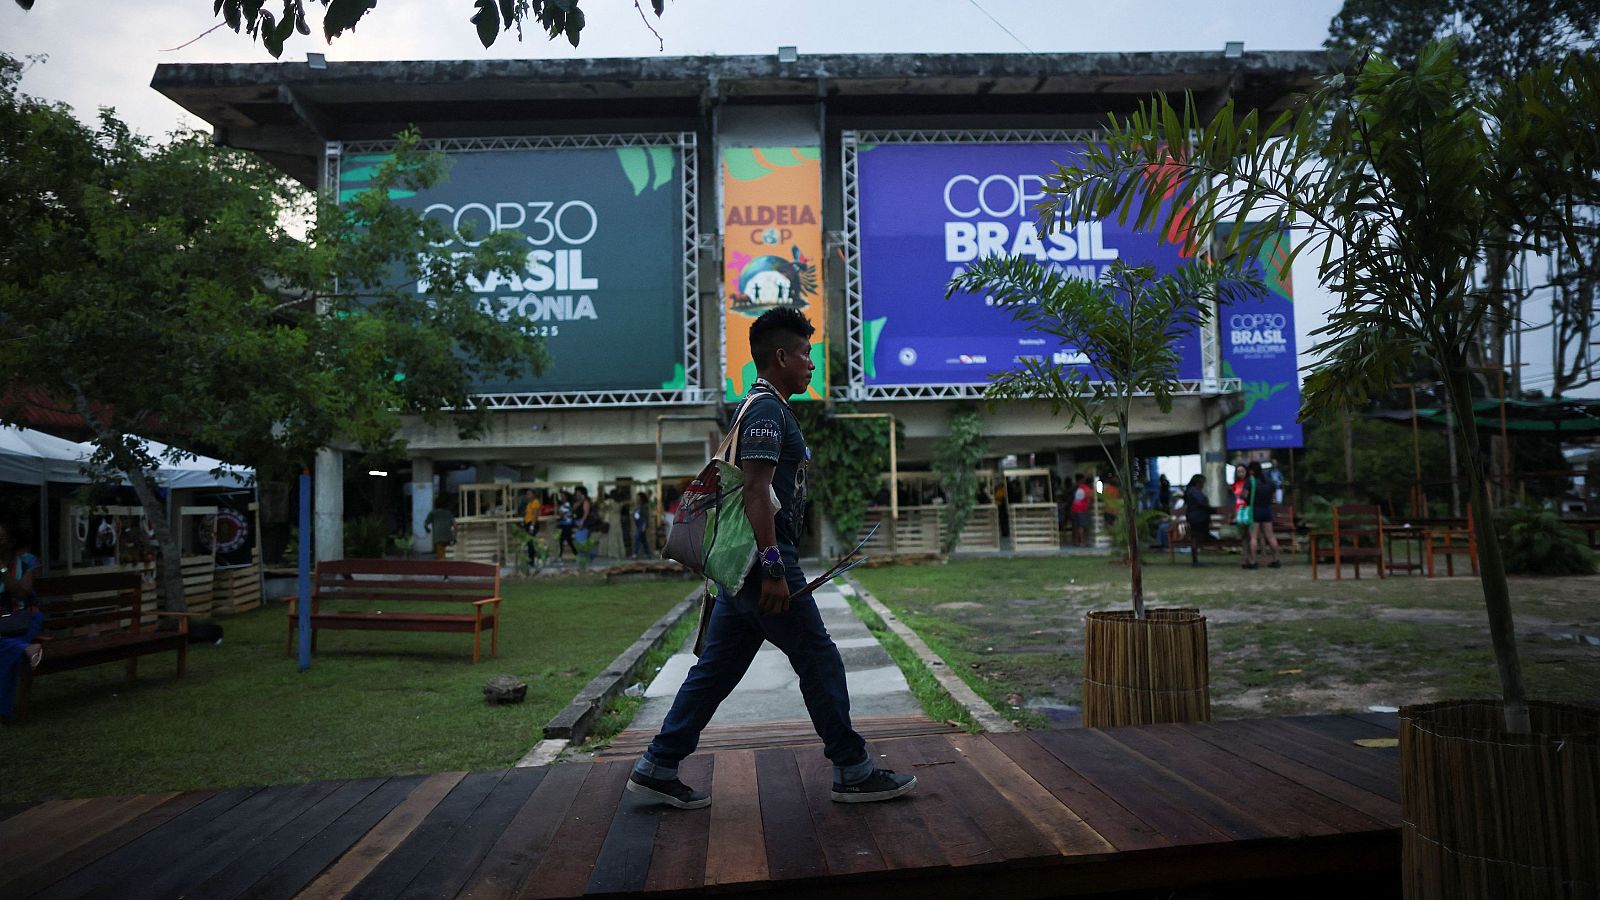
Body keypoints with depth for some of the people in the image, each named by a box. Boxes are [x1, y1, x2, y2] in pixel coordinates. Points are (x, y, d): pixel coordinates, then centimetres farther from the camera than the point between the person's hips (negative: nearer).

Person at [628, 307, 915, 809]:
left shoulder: (762, 407, 21)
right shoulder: (768, 409, -12)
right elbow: (756, 491, -21)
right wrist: (773, 569, -23)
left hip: (742, 565, 10)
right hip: (763, 561, -10)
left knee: (716, 669, 12)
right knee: (820, 662, 0)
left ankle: (658, 768, 17)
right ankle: (853, 772, 12)